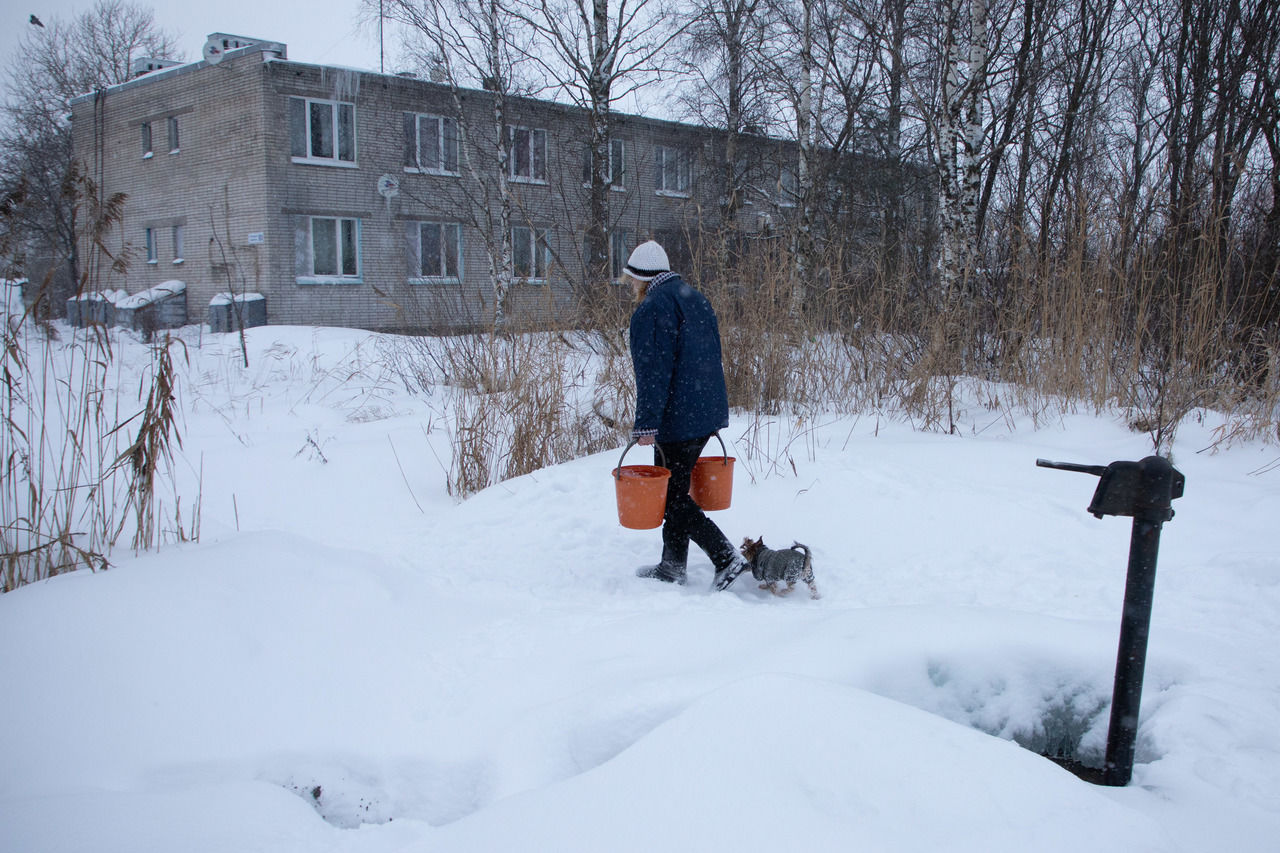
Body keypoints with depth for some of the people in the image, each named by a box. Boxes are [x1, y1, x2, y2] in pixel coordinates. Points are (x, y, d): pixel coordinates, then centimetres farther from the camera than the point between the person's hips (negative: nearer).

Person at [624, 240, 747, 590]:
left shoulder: (651, 310, -14)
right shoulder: (696, 299, 14)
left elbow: (652, 372, -20)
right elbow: (714, 360, 19)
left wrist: (646, 423, -18)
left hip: (677, 419, -9)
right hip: (708, 414, 9)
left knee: (671, 496, 0)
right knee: (675, 489, 18)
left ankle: (726, 558, -8)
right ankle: (673, 566, 24)